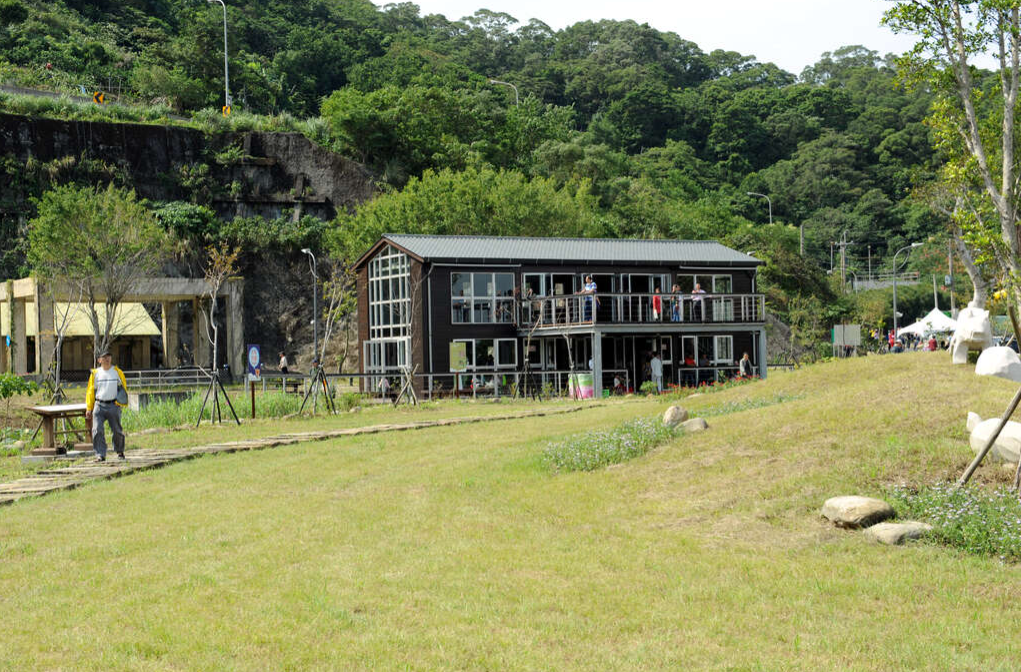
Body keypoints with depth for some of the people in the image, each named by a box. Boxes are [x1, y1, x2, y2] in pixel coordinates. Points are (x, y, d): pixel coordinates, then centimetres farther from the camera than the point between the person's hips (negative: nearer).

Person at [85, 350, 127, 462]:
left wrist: (121, 402, -3)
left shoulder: (117, 372, 5)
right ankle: (100, 455, -6)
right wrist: (89, 408, 4)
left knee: (117, 430, 6)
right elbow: (90, 391, 10)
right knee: (97, 430, -11)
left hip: (113, 406, -1)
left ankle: (120, 451, 29)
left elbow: (124, 388, 10)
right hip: (99, 406, 1)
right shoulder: (95, 373, 7)